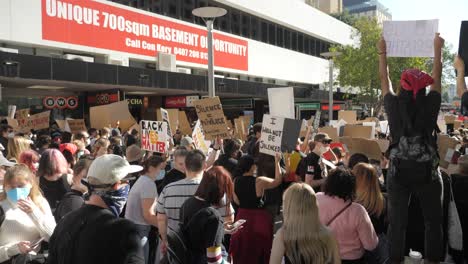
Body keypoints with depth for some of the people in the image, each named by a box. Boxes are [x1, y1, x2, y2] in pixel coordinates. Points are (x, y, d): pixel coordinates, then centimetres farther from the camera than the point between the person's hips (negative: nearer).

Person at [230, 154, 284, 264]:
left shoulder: (236, 181, -6)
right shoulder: (259, 181, -20)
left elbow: (237, 201, 4)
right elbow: (278, 181, -7)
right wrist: (277, 162, -4)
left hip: (242, 216, 4)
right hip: (259, 218, -4)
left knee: (243, 249, 19)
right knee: (258, 248, 14)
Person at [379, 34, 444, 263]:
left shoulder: (394, 107, -6)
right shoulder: (430, 106, -7)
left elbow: (384, 79, 8)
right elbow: (437, 77, 7)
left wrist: (382, 52, 19)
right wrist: (437, 49, 19)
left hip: (398, 171, 1)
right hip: (427, 171, 0)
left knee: (397, 221, 6)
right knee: (433, 220, 12)